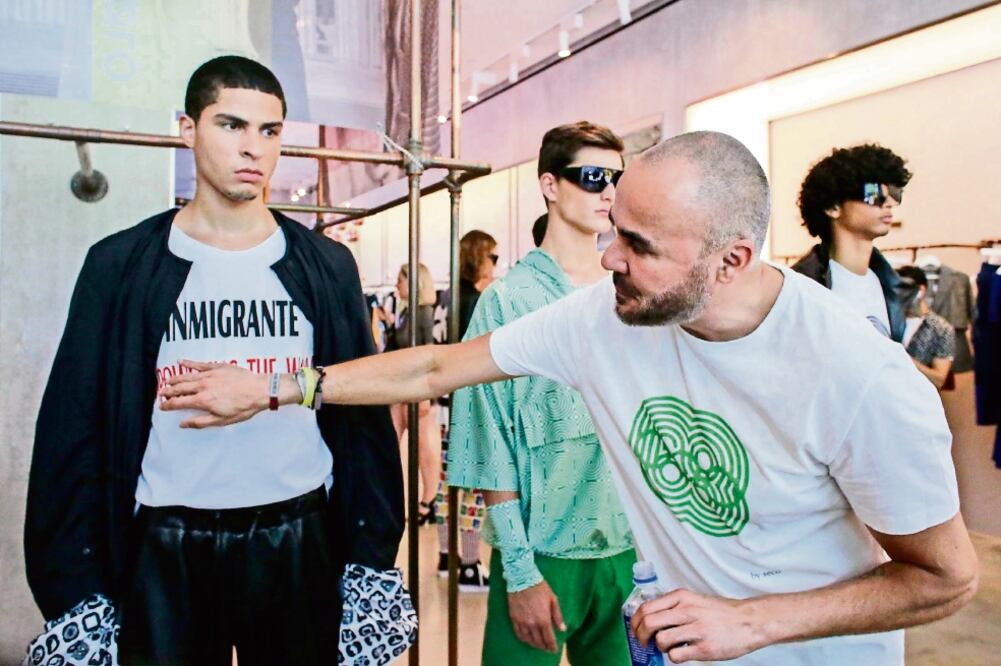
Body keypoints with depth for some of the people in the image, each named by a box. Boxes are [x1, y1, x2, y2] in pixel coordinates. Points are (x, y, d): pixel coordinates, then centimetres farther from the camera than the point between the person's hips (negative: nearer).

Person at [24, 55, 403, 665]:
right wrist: (74, 584, -4)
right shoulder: (122, 264, -1)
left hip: (300, 541, 1)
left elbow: (363, 415, 1)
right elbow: (76, 428, -1)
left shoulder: (327, 266, 1)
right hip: (165, 551, 0)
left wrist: (372, 556, -2)